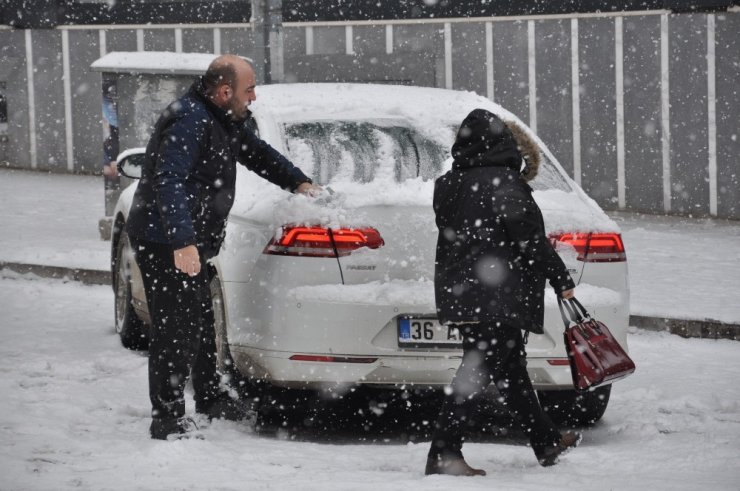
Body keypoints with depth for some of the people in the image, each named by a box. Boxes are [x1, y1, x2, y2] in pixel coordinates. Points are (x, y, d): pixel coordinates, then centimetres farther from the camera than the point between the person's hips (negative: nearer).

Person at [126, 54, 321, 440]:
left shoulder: (222, 120, 12)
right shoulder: (189, 122, -22)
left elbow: (255, 152, 29)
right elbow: (169, 184, -30)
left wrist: (298, 182, 18)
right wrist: (182, 243, -37)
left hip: (190, 242, 11)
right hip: (166, 244, -11)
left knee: (201, 322, 24)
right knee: (175, 330, -9)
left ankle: (209, 395, 40)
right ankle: (167, 419, -5)